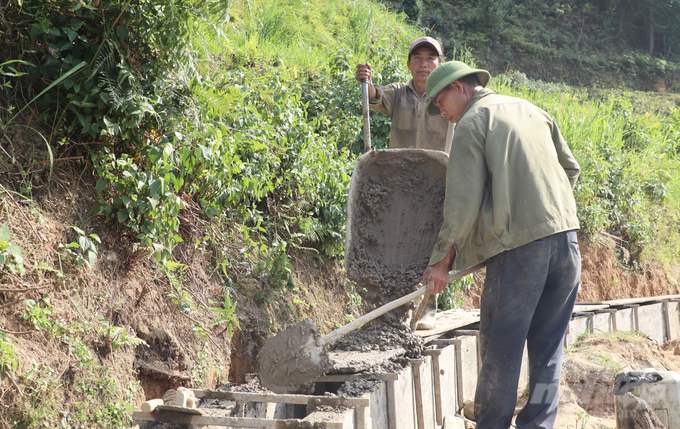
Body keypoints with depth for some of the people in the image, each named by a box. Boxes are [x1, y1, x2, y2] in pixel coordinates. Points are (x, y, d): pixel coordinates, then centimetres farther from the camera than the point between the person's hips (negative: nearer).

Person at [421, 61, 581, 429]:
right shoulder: (530, 110, 19)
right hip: (565, 235, 7)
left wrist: (442, 259, -7)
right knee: (547, 344, 11)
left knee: (501, 345, 3)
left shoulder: (471, 123, -1)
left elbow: (464, 198, -9)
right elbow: (570, 167, 23)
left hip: (518, 244, -7)